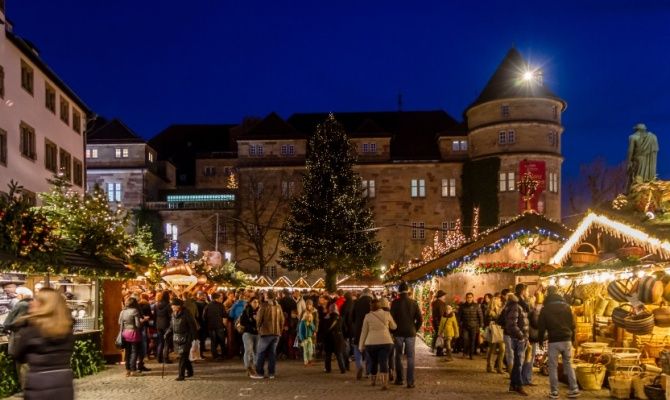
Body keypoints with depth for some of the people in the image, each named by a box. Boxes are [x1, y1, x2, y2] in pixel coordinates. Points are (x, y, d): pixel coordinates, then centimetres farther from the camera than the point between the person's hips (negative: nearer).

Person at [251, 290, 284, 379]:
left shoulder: (264, 306, -11)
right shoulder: (278, 307, 4)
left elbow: (258, 319, -8)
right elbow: (282, 320, 8)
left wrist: (259, 328, 11)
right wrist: (279, 330, 19)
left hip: (266, 332, -5)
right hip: (276, 333, 5)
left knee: (261, 353, 4)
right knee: (272, 352, 9)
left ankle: (259, 373, 4)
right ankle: (271, 373, 9)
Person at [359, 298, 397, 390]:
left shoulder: (368, 316, 3)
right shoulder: (387, 314, 4)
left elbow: (364, 332, 6)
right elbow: (394, 327, 16)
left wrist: (361, 345, 12)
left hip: (371, 342, 1)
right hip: (385, 341, -1)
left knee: (373, 362, 17)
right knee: (384, 362, -5)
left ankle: (373, 381, 33)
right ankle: (384, 383, -19)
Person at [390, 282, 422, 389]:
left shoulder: (395, 302, -7)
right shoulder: (414, 303, -1)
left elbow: (392, 317, -7)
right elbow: (420, 319, -1)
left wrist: (393, 330, 7)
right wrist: (415, 330, 11)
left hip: (399, 333, -1)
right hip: (411, 333, 1)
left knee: (398, 356, 13)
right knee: (410, 358, 3)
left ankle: (399, 379, 17)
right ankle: (410, 382, -1)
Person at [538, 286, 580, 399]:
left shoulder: (545, 308, -1)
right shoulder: (566, 306, 6)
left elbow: (541, 326, -1)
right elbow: (572, 324, 8)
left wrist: (540, 340, 10)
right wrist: (572, 338, 17)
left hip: (553, 341, -3)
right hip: (566, 340, 3)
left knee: (553, 366, 4)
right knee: (568, 365, 13)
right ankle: (574, 389, 9)